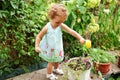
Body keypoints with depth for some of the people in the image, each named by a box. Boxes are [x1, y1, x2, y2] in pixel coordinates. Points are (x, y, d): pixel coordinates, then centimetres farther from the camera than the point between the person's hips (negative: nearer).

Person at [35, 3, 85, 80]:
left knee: (57, 60, 27)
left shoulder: (61, 26, -19)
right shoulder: (47, 28, -27)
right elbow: (39, 37, -16)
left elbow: (71, 31, -24)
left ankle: (56, 69, 58)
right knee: (51, 62, 15)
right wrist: (37, 46, -27)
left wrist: (80, 38, -34)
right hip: (50, 49, -4)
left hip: (57, 48, 4)